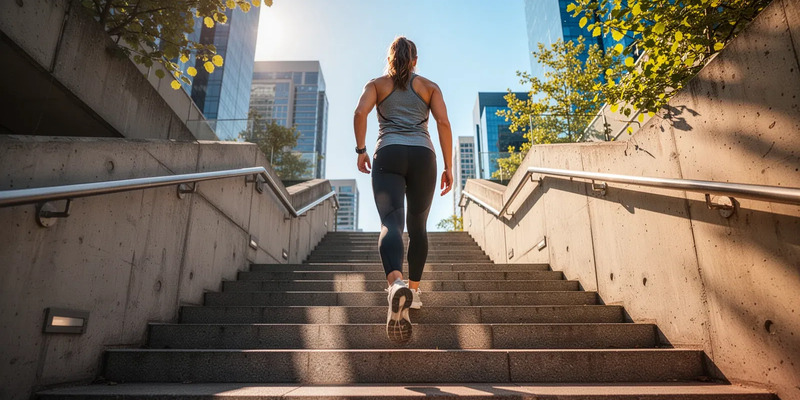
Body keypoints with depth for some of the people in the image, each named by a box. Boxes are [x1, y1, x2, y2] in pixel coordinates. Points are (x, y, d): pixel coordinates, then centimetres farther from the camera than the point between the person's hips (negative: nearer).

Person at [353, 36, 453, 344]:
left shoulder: (377, 84, 18)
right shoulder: (430, 87, 18)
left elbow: (360, 112, -2)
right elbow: (443, 123, 4)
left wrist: (360, 150, 3)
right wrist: (448, 167, 4)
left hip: (388, 156, -1)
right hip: (422, 156, 1)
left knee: (391, 223, -15)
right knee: (417, 226, 14)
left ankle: (396, 284, -42)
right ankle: (414, 290, 19)